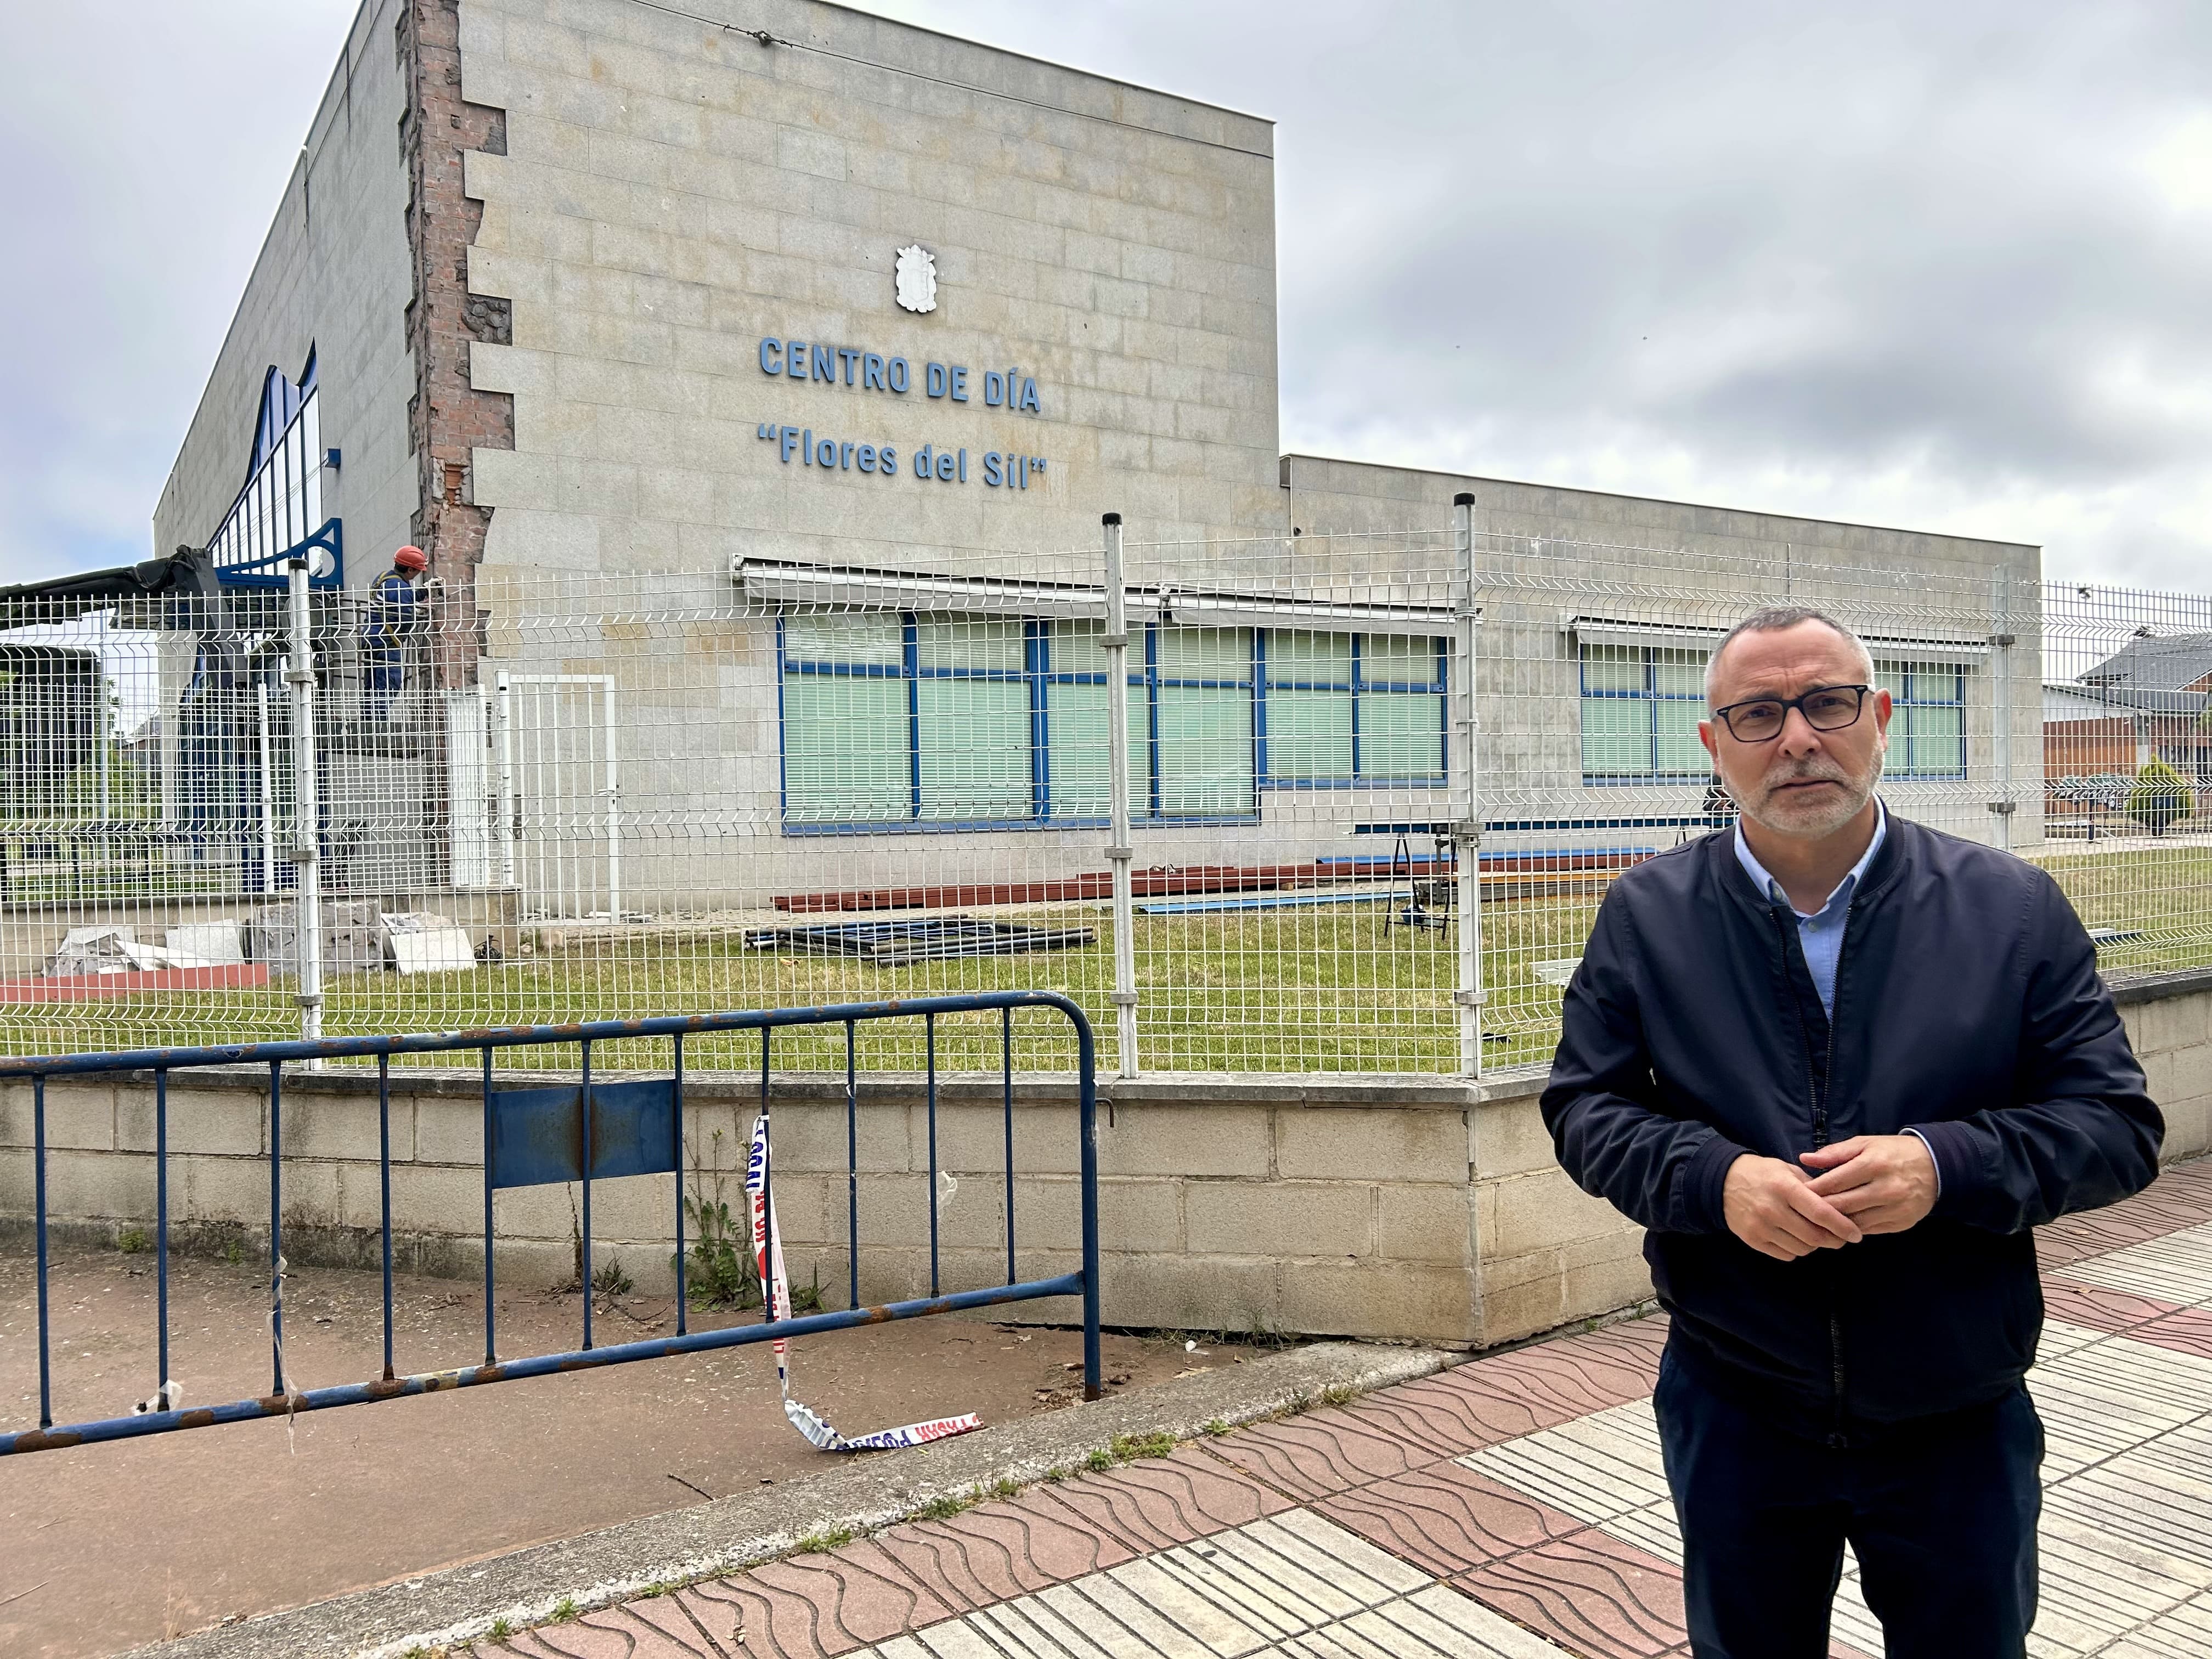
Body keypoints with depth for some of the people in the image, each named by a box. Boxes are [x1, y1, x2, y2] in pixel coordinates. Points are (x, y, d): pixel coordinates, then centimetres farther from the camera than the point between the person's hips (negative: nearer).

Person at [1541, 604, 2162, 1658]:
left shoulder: (2013, 908, -5)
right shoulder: (1647, 916, -4)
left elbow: (2119, 1125, -4)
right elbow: (1583, 1109, -3)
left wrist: (1944, 1165, -22)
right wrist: (1714, 1178, -21)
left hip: (1961, 1424, 0)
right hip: (1731, 1415, 1)